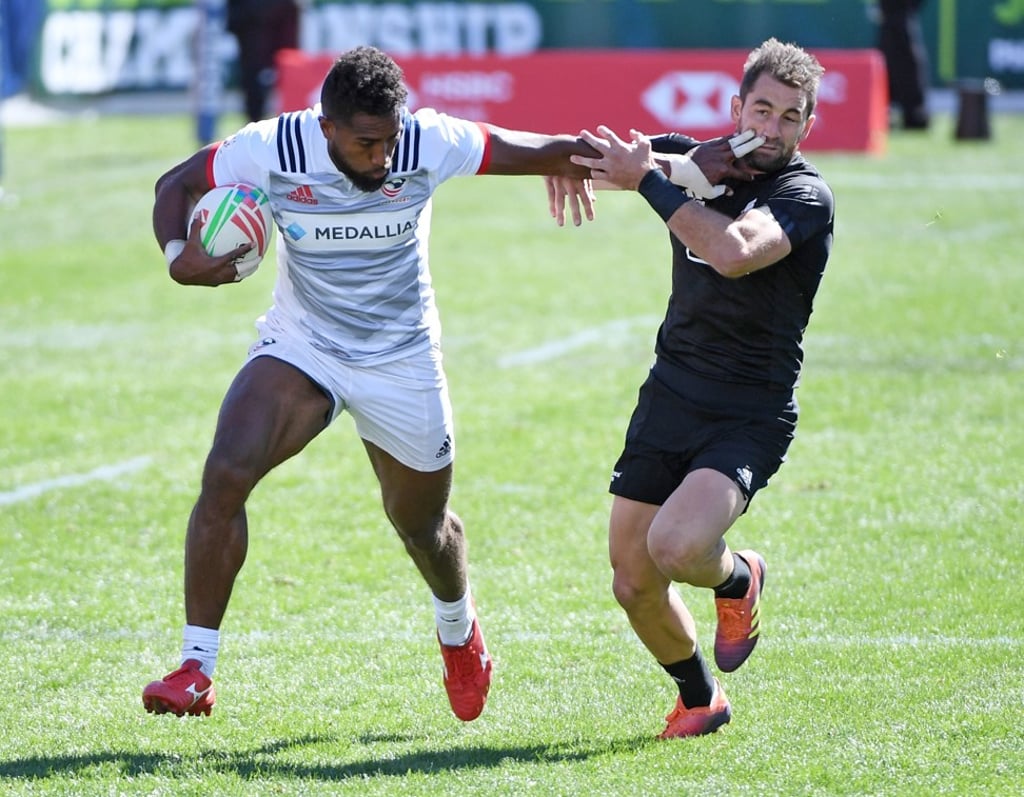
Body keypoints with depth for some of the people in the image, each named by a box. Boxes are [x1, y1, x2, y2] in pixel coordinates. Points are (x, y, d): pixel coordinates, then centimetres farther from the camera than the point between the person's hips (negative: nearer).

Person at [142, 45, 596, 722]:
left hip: (402, 362, 1)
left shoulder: (428, 144, -21)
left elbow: (541, 153, -14)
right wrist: (179, 257, -26)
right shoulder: (272, 150, -21)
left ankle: (460, 631, 52)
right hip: (300, 347, 0)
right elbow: (175, 185, -6)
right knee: (226, 473, -24)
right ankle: (196, 669, -18)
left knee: (421, 522, 16)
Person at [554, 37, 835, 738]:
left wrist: (647, 178, -29)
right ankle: (700, 701, 32)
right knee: (633, 583, 5)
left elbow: (733, 252, -33)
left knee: (675, 546, -28)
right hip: (671, 397, 6)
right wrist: (571, 163, -4)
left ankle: (739, 580, 9)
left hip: (751, 417, -6)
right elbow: (602, 148, 21)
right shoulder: (698, 165, 5)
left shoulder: (806, 196, -13)